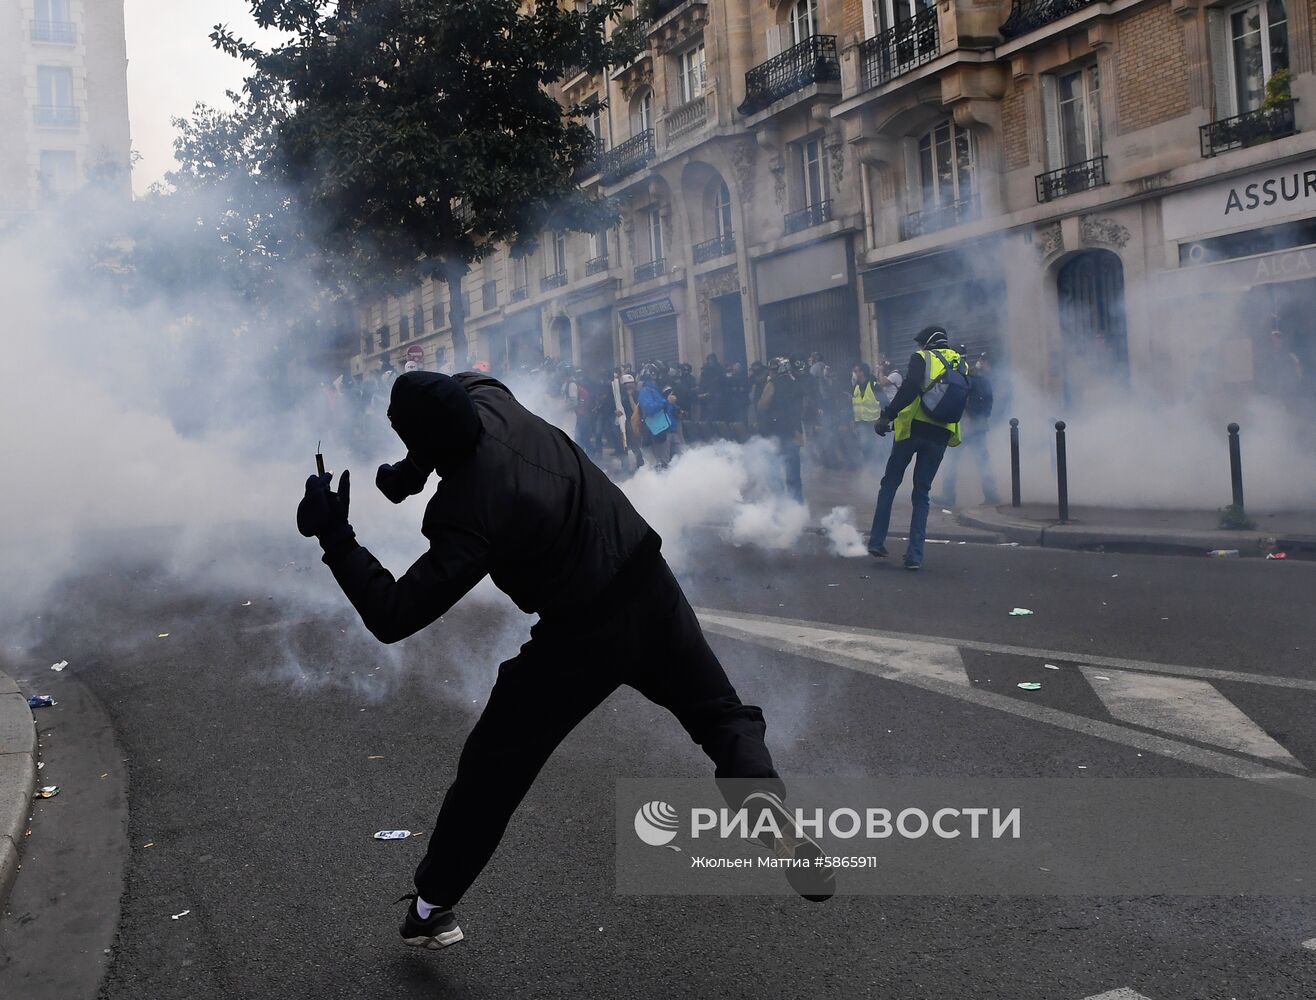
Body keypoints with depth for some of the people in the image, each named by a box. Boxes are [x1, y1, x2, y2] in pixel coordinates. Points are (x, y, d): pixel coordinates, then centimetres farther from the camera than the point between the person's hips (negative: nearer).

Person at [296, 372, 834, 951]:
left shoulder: (465, 514, -24)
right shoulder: (487, 398, -6)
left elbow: (393, 618, -23)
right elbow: (465, 382, 20)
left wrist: (334, 535, -18)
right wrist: (412, 471, 9)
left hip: (582, 636, -6)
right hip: (651, 587, 6)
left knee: (491, 766, 12)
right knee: (723, 715, 18)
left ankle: (432, 906, 25)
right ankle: (758, 793, -12)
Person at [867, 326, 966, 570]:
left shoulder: (922, 358, 0)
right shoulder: (961, 365, 16)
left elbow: (911, 388, -17)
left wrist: (887, 415, -16)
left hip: (913, 427, -3)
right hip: (941, 434, 4)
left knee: (889, 484, 13)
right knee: (922, 494, 9)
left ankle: (877, 541, 11)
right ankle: (915, 555, 0)